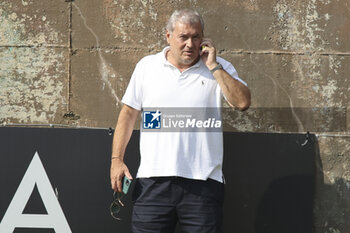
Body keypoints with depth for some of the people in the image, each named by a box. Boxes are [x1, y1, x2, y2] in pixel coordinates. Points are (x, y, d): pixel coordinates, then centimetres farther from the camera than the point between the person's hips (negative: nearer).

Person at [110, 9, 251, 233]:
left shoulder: (219, 68, 8)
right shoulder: (147, 66, 12)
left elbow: (243, 102, -7)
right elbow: (129, 113, 13)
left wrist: (213, 66, -6)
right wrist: (117, 159, 5)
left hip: (203, 181, -1)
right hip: (153, 180, 1)